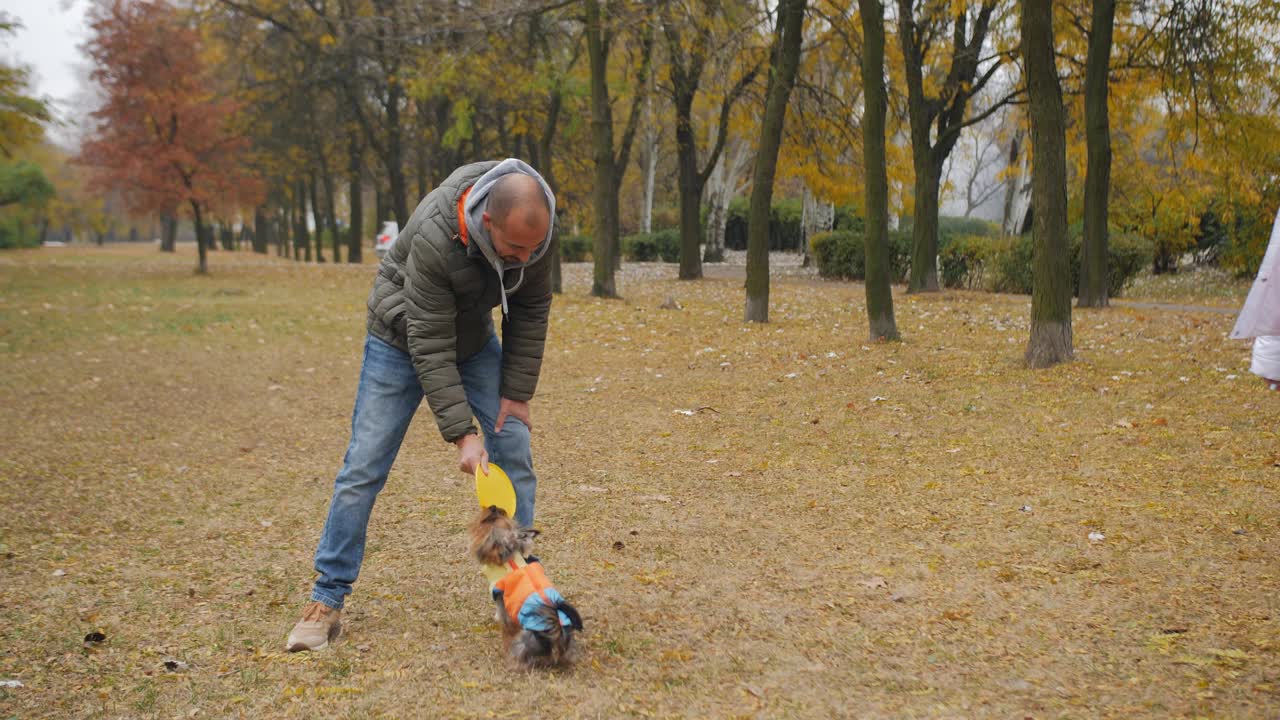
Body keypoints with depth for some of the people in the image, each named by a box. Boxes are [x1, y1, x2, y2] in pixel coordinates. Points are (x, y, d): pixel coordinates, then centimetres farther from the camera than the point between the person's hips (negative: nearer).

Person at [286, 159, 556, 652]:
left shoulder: (531, 224, -23)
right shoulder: (434, 237, -40)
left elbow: (531, 308, -7)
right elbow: (430, 347, -33)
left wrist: (517, 392, -10)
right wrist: (461, 434, -35)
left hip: (476, 339, 5)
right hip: (403, 340, -4)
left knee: (514, 454, -4)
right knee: (363, 468, -6)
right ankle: (327, 601, 4)